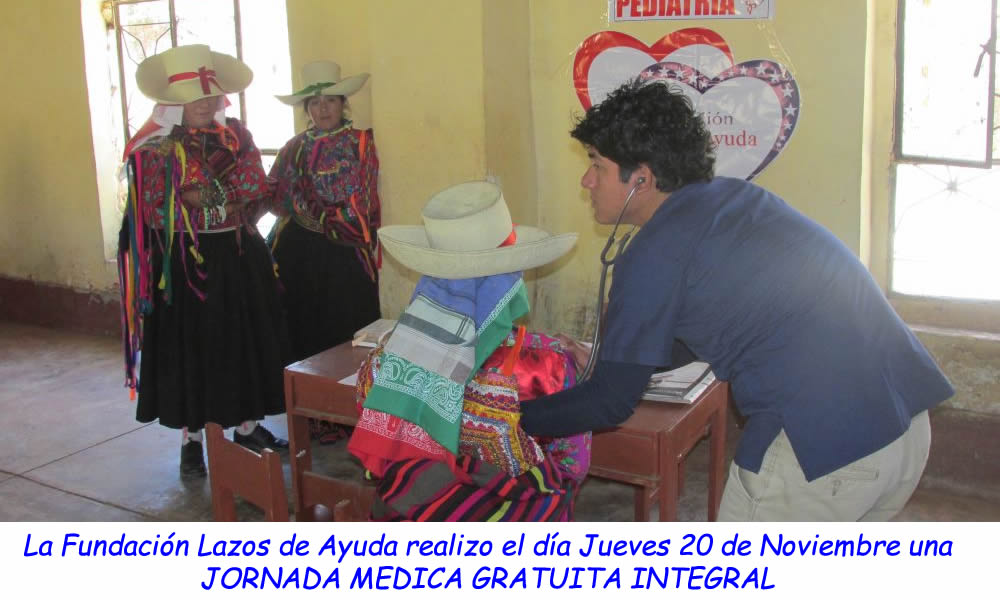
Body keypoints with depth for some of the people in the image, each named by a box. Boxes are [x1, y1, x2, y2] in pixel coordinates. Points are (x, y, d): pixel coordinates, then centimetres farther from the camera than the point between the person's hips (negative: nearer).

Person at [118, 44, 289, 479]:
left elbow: (259, 193, 8)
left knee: (246, 341, 9)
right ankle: (191, 439, 17)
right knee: (189, 347, 3)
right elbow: (153, 212, -12)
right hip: (184, 263, -4)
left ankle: (247, 426, 25)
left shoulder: (236, 137, 6)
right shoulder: (154, 150, -6)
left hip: (240, 260, 4)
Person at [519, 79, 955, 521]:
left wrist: (516, 417, 13)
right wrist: (604, 360, 33)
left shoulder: (655, 255, -9)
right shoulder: (736, 197, 15)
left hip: (822, 445, -8)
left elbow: (611, 404, -2)